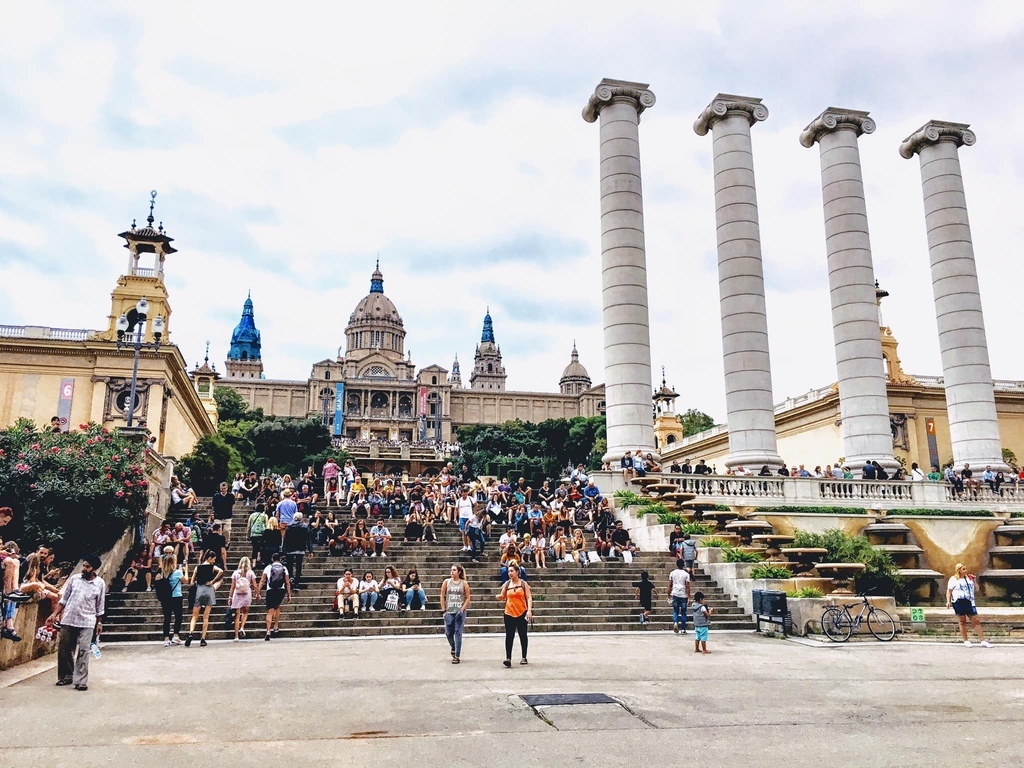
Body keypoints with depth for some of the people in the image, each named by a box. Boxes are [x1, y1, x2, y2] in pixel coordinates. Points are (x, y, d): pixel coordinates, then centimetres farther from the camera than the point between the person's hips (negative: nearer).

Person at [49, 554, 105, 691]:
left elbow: (100, 606, 5)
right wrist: (54, 614, 4)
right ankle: (66, 677, 27)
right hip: (68, 620, 3)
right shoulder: (74, 578, 2)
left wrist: (99, 622, 5)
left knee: (83, 652, -8)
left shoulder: (100, 584, -3)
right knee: (64, 650, 10)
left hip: (87, 623, -3)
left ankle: (81, 681, -5)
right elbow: (64, 599, 9)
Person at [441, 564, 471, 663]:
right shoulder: (446, 582, 3)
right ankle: (453, 647, 34)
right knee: (448, 633, 4)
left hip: (460, 612, -2)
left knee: (458, 634, -3)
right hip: (449, 611, 2)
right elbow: (442, 596, 5)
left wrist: (463, 609, -9)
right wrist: (444, 609, 0)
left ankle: (457, 656, 4)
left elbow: (468, 597, 1)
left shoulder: (464, 583, 0)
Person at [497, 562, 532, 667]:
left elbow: (529, 598, -2)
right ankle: (508, 658, -9)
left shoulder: (523, 584, 0)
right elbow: (503, 597, 12)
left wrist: (529, 610, -14)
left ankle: (524, 657, 21)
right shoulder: (506, 584, 5)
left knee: (523, 636, 9)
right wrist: (500, 597, -11)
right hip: (509, 614, 1)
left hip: (522, 613, -1)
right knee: (509, 636, -6)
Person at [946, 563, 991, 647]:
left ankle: (983, 641, 4)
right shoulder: (953, 579, 4)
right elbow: (949, 591, 2)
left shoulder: (969, 578, 16)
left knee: (976, 621, 1)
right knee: (962, 622, 2)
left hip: (969, 602, 4)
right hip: (959, 602, -4)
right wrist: (948, 601, -9)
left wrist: (974, 580, 4)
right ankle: (966, 640, 11)